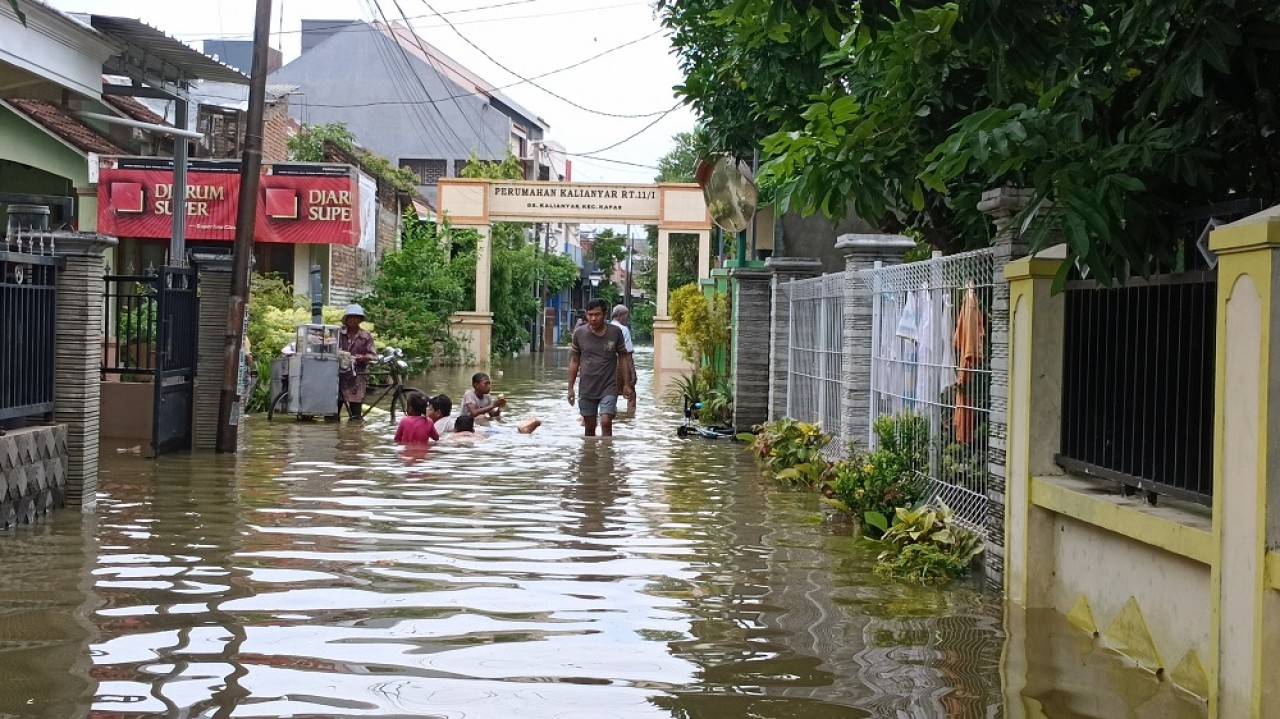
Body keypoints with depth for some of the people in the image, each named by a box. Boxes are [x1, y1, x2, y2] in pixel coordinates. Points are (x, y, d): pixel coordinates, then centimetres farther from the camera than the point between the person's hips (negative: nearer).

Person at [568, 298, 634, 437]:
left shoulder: (615, 332, -5)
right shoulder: (579, 333, -3)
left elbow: (623, 357, 4)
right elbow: (574, 361, 5)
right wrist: (571, 387, 4)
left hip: (609, 388, -2)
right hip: (587, 388, 2)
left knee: (606, 422, -15)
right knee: (589, 427, 10)